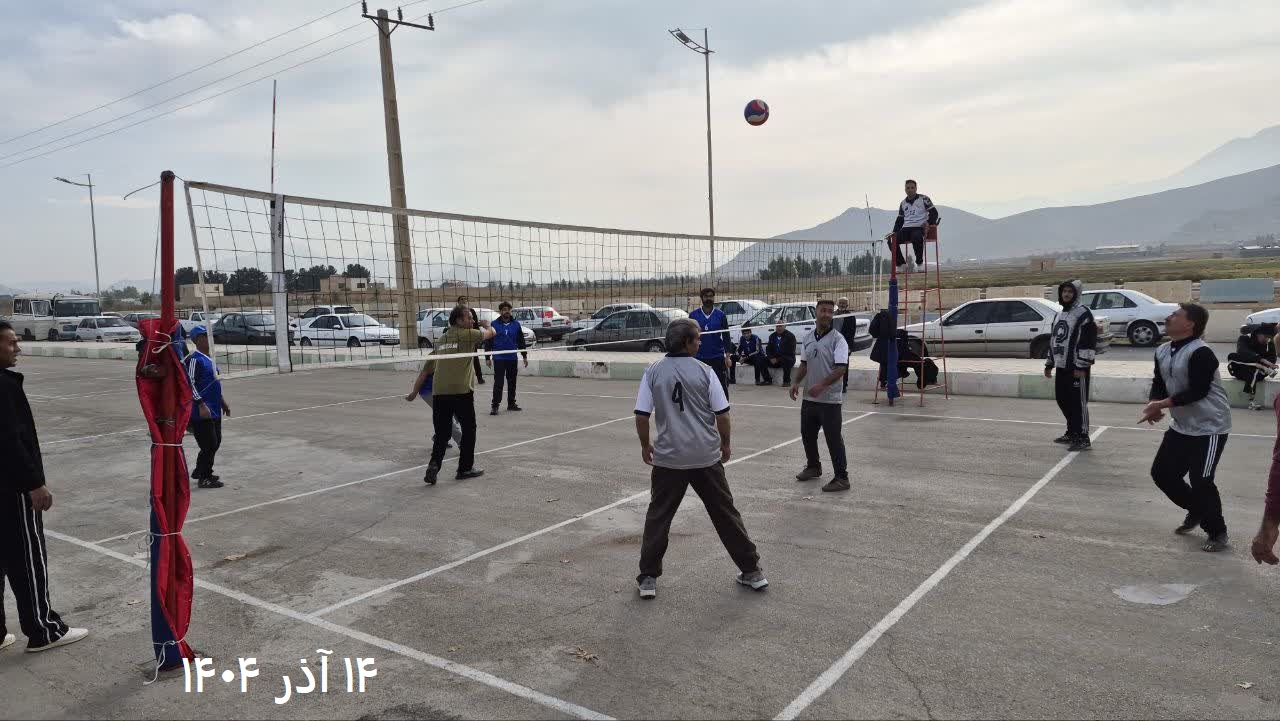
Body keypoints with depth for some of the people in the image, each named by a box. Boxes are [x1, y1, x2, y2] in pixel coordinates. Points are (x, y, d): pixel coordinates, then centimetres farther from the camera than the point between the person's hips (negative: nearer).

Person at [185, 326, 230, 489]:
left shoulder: (210, 358, 15)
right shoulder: (194, 359, -14)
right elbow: (190, 384, -20)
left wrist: (222, 402, 25)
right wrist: (201, 405, -24)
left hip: (214, 410, 10)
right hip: (201, 412, -10)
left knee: (216, 442, 16)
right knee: (209, 444, -5)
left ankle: (200, 471, 31)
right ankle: (204, 478, 7)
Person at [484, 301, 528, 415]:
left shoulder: (516, 324, 4)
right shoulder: (494, 324, -3)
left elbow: (521, 341, 10)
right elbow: (488, 342, 0)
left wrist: (524, 356, 9)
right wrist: (487, 357, -2)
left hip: (512, 359, 3)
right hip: (499, 359, -3)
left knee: (512, 382, 11)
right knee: (498, 383, -5)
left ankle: (511, 404, 23)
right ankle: (495, 406, 0)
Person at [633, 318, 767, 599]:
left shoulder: (653, 372, -2)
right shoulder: (705, 371, -4)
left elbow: (641, 416, -1)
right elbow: (722, 415, -2)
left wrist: (645, 445, 14)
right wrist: (725, 444, 13)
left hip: (668, 458, 0)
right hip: (707, 457, 0)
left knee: (657, 517, 12)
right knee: (726, 513, 12)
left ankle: (648, 578, 12)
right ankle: (752, 571, 21)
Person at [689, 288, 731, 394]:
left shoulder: (721, 315, 2)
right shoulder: (693, 315, 3)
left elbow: (726, 336, 3)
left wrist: (727, 356, -3)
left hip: (718, 357, -1)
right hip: (699, 357, 1)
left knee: (722, 387, -2)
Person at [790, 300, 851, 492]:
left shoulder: (837, 339, -10)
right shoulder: (808, 337, 10)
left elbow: (841, 368, -18)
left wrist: (822, 385, -27)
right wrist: (797, 382, 4)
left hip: (830, 399, -7)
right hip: (809, 398, 7)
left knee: (833, 438, -3)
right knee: (807, 434, 17)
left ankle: (841, 478, 5)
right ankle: (813, 467, 37)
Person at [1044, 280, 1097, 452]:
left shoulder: (1083, 313, -10)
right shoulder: (1059, 314, 18)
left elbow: (1089, 342, -16)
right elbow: (1053, 340, 23)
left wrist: (1081, 366, -20)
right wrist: (1049, 364, 21)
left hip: (1076, 367, -8)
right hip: (1061, 366, 9)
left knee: (1078, 402, -6)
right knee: (1063, 399, 13)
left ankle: (1083, 438, -1)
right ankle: (1072, 433, 27)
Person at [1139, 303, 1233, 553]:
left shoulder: (1200, 353, -22)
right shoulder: (1162, 351, 4)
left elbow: (1197, 391, -26)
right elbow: (1159, 383, 8)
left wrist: (1162, 405, -22)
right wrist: (1155, 404, -12)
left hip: (1209, 427, -9)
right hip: (1181, 426, 9)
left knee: (1201, 481, -7)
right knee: (1162, 472, 10)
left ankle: (1218, 534, 14)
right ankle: (1196, 511, 34)